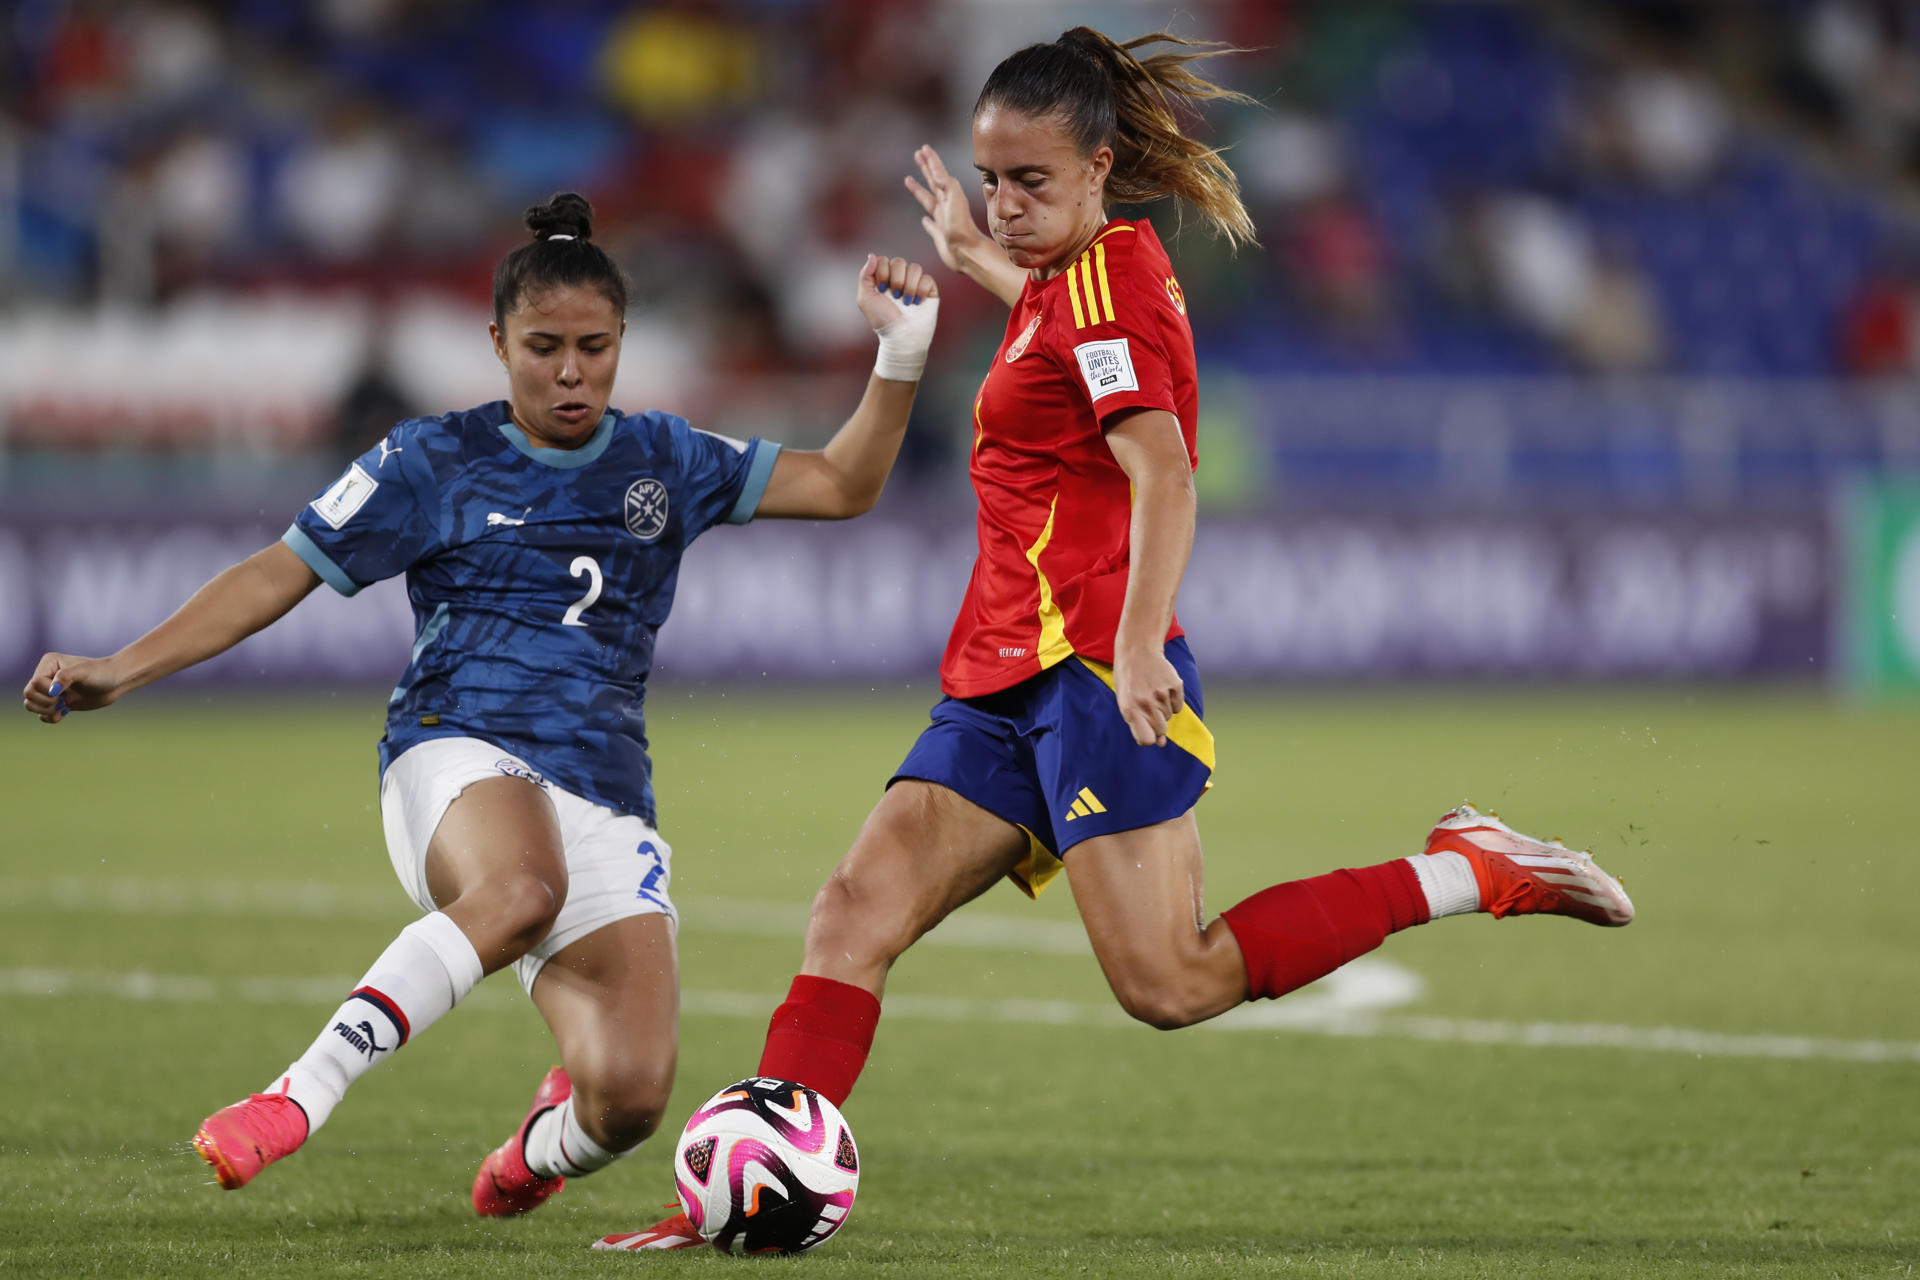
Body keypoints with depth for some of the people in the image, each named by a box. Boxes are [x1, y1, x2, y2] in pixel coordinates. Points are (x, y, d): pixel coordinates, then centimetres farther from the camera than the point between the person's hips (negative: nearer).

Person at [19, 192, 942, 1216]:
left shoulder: (662, 461, 17)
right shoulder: (435, 462, 8)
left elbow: (841, 487, 17)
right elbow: (280, 575, 8)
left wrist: (902, 353, 2)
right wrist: (120, 670, -1)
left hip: (605, 796, 4)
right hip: (458, 753, -4)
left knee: (630, 1096, -17)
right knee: (520, 891, -43)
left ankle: (539, 1153, 21)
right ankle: (295, 1101, -41)